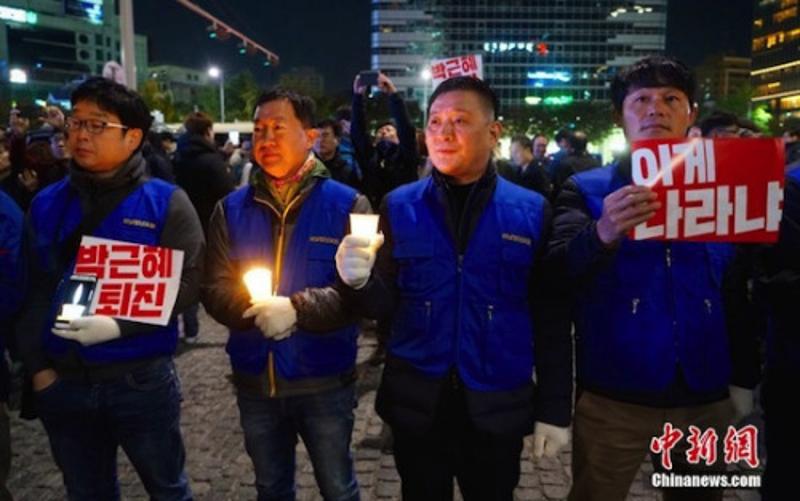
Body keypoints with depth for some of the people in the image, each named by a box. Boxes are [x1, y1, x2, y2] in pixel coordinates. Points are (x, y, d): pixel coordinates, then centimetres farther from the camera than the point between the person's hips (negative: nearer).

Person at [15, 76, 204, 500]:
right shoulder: (46, 205, 4)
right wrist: (37, 365, 1)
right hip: (63, 382, 4)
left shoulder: (165, 203, -7)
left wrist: (120, 325, -23)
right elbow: (31, 290, 7)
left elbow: (187, 283, -12)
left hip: (142, 379, -3)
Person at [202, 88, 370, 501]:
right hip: (254, 381, 3)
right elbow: (215, 288, 0)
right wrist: (253, 310, -20)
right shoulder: (231, 209, 3)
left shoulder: (346, 205, -7)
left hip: (325, 380, -3)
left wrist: (297, 309, -27)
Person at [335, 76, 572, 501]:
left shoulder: (532, 211, -5)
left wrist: (555, 408, 0)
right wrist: (359, 281, -25)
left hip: (497, 406, 0)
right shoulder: (399, 206, -2)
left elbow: (550, 319, -1)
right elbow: (385, 304, -3)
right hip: (417, 401, 1)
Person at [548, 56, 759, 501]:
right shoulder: (587, 190, -4)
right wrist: (603, 233, -40)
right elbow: (561, 269, -20)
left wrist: (744, 379, 12)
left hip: (705, 398, 3)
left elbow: (737, 294, 11)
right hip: (613, 399, -3)